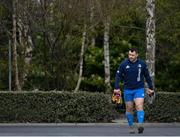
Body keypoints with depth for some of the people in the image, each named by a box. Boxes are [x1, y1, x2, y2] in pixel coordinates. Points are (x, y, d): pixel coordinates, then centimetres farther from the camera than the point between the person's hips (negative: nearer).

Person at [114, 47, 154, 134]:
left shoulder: (142, 64, -1)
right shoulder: (123, 64, -4)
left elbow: (147, 76, 9)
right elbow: (118, 76, 0)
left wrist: (151, 88, 10)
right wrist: (116, 88, -10)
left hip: (139, 89, -1)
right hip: (127, 90, 1)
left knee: (139, 106, -17)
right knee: (129, 109, 7)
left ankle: (140, 125, -26)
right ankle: (131, 127, 18)